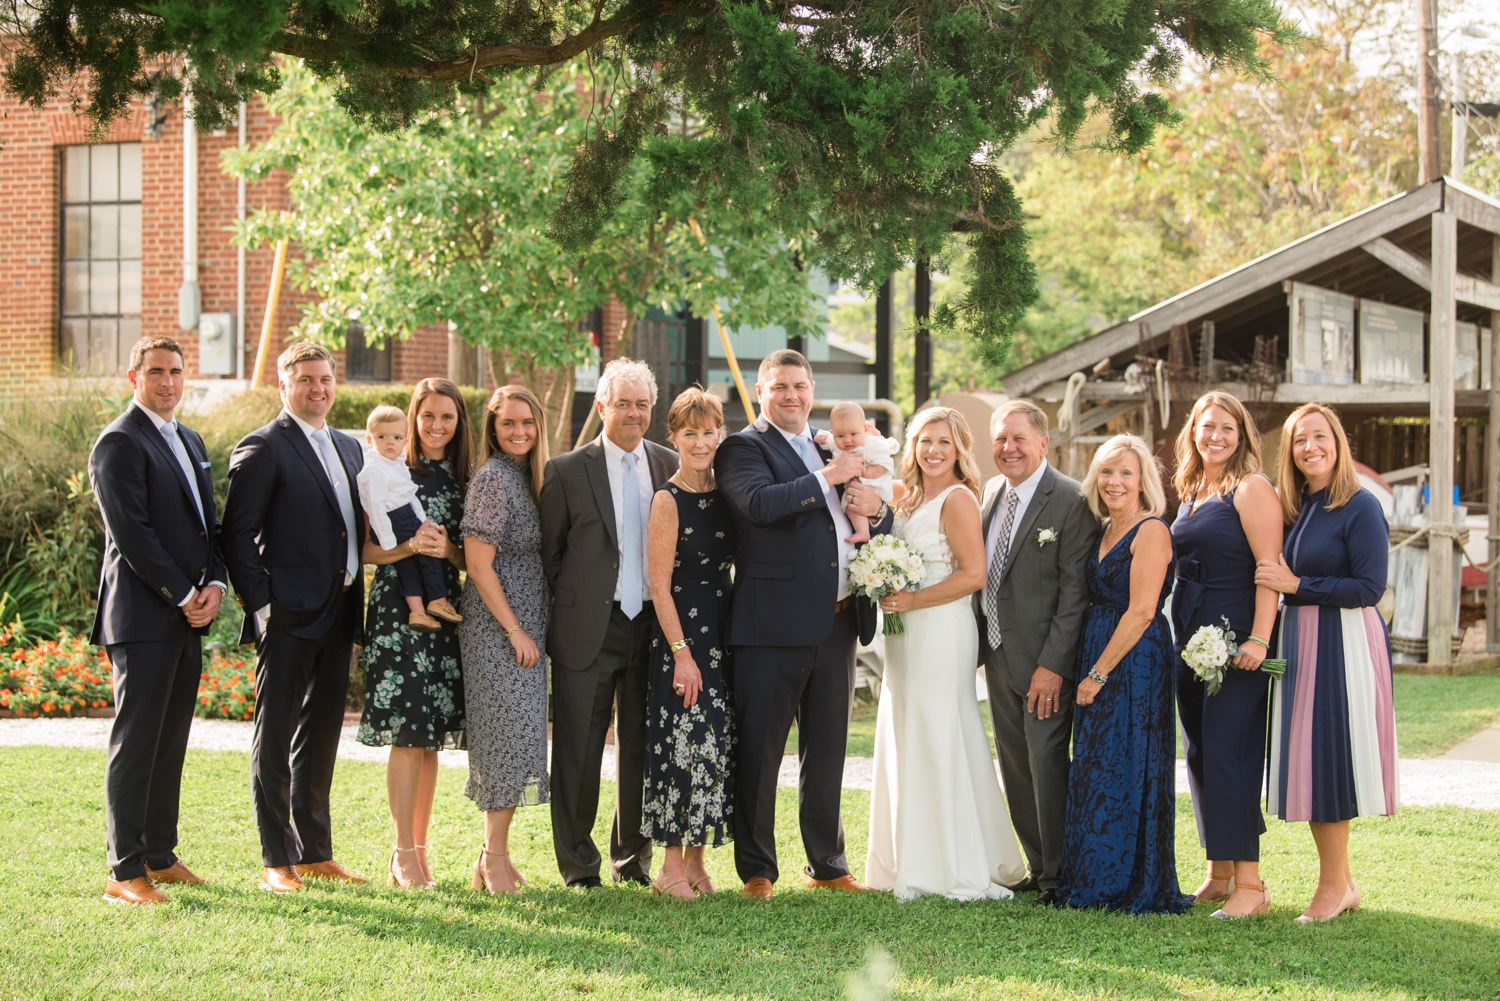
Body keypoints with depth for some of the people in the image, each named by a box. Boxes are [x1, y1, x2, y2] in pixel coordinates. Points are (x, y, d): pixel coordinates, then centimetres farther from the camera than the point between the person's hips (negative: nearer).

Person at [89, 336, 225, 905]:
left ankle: (159, 856, 19)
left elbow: (209, 522, 19)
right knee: (135, 743, -6)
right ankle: (125, 873, -3)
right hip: (143, 617, -8)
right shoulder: (119, 443, -8)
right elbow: (131, 533, -15)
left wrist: (214, 584, 2)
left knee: (171, 743, 11)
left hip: (188, 619, 8)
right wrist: (183, 595, -13)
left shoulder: (190, 441, 19)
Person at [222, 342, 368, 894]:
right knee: (275, 739, 0)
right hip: (287, 617, -7)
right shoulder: (263, 449, -7)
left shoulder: (348, 449, 16)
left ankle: (316, 853, 21)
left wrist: (357, 608, 11)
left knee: (321, 736, 13)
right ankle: (276, 860, 5)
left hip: (336, 616, 7)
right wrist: (261, 604, -15)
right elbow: (237, 536, -10)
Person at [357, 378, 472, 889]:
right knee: (407, 734, -8)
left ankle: (419, 848, 13)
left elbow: (471, 559, 13)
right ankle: (403, 854, -3)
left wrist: (447, 550, -8)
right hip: (397, 608, -4)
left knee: (432, 737, 6)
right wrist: (409, 546, -18)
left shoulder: (462, 482, 13)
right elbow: (367, 549, -2)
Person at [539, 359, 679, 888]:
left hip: (651, 624, 3)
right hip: (589, 629, -3)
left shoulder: (669, 465, 8)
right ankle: (579, 865, 12)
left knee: (641, 749, 10)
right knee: (579, 750, 1)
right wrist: (571, 607, -1)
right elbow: (548, 552, 3)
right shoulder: (567, 471, -2)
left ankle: (632, 858, 23)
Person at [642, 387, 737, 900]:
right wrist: (682, 653, -15)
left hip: (722, 631, 6)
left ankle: (696, 860, 15)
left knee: (716, 745, 7)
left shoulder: (725, 492, 9)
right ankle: (672, 867, 2)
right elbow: (660, 584, -11)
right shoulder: (669, 500, -9)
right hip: (681, 632, -6)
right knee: (684, 742, -5)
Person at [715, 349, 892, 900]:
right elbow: (759, 504, -23)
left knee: (828, 752, 14)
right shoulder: (744, 448, -3)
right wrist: (826, 478, -17)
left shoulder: (831, 449, 19)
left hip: (836, 624, 7)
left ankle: (827, 864, 24)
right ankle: (756, 869, 9)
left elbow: (878, 525, 23)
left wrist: (876, 508, -1)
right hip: (773, 624, -6)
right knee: (759, 751, -1)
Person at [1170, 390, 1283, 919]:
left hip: (1235, 641, -9)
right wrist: (1181, 637, 13)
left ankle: (1250, 883, -8)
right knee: (1200, 752, 11)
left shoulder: (1251, 489, -9)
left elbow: (1269, 569, -16)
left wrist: (1258, 639, -24)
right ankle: (1219, 872, 19)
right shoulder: (1190, 494, 15)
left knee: (1229, 751, -11)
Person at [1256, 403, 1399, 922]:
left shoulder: (1360, 506, -10)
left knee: (1329, 757, -4)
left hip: (1344, 642, -8)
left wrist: (1296, 585, -15)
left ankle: (1333, 884, 6)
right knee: (1307, 762, 9)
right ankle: (1342, 881, 18)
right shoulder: (1296, 509, 12)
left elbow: (1369, 587, -16)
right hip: (1298, 642, 8)